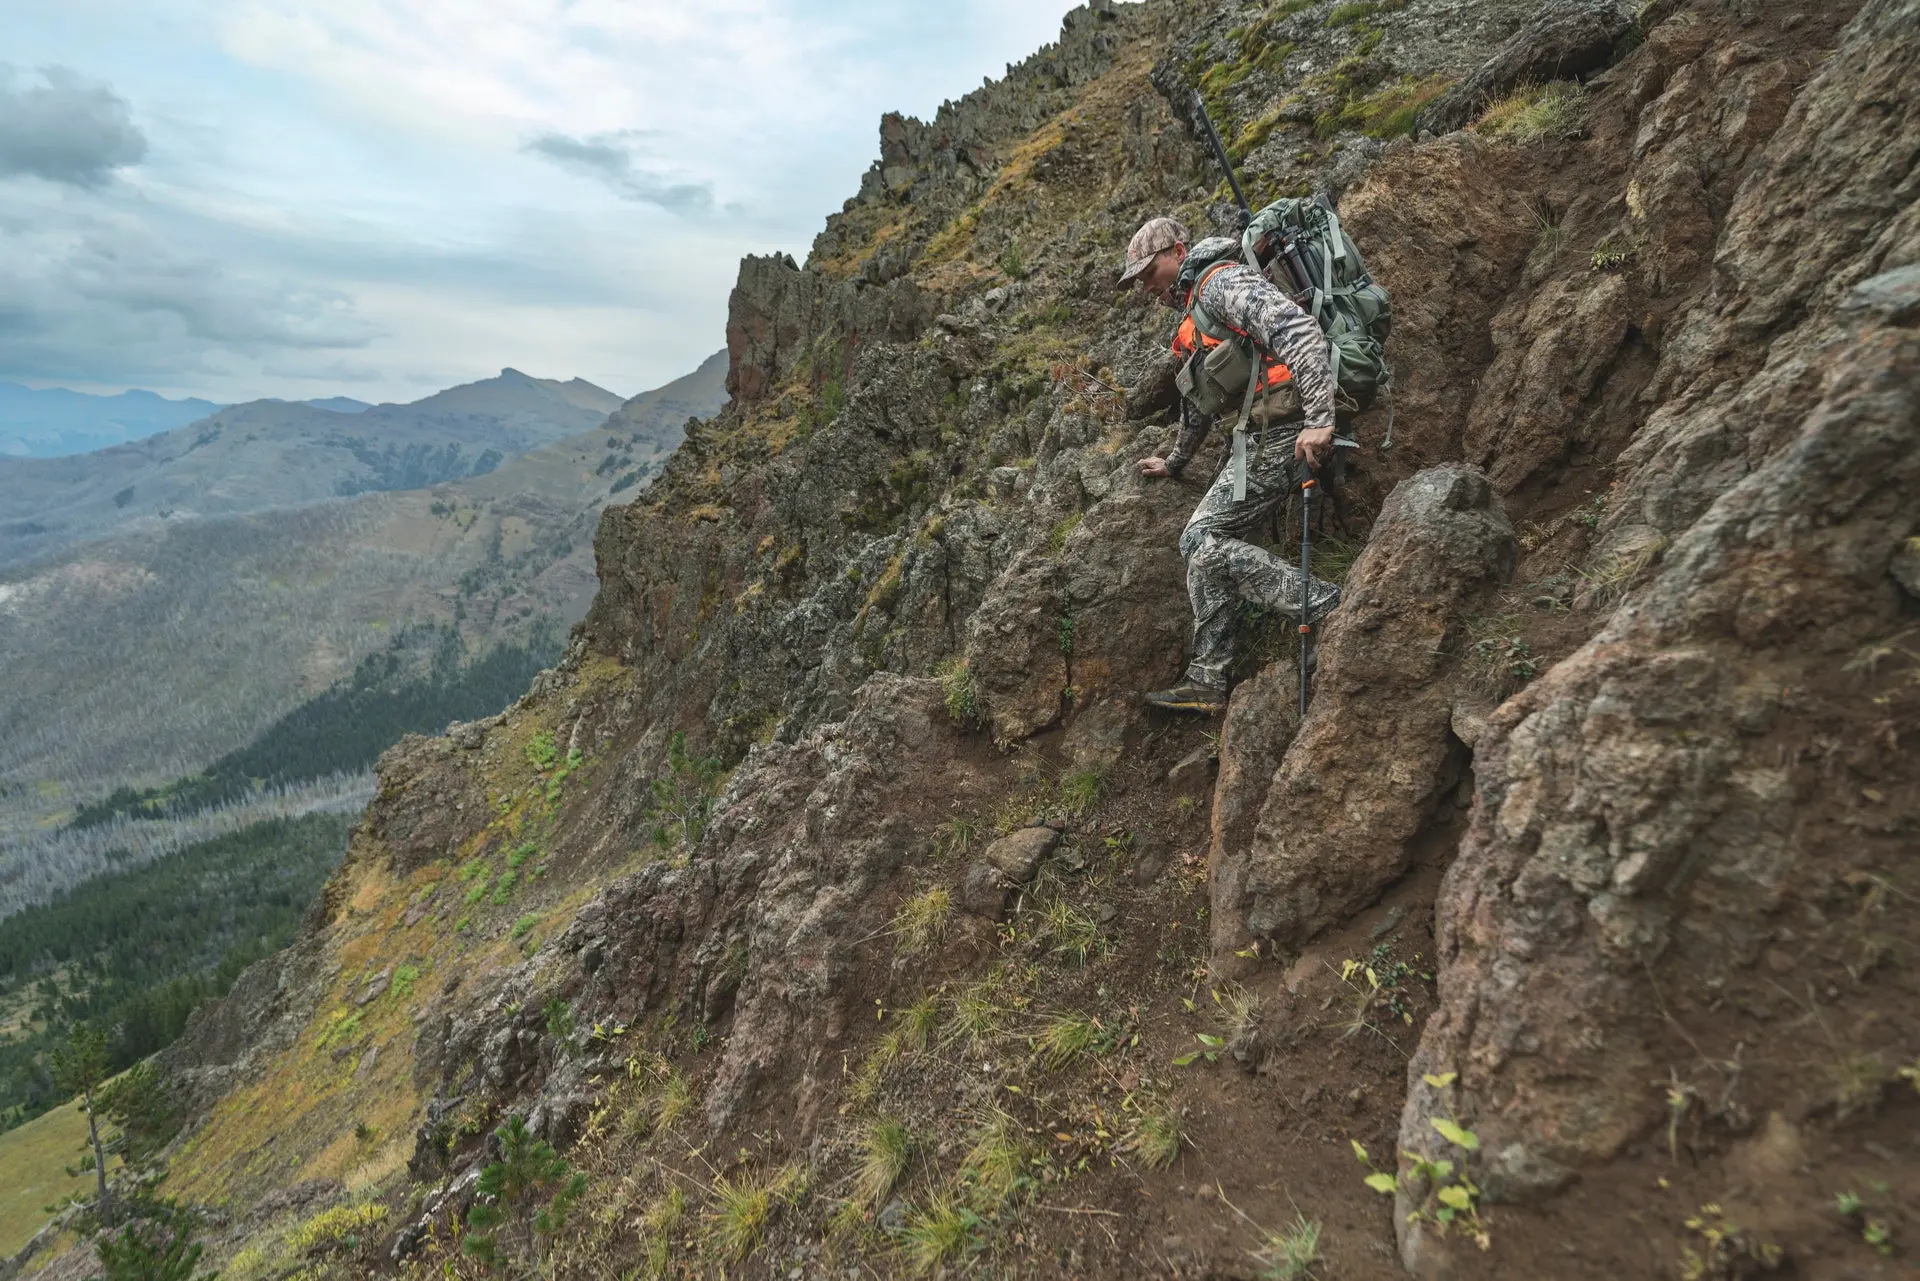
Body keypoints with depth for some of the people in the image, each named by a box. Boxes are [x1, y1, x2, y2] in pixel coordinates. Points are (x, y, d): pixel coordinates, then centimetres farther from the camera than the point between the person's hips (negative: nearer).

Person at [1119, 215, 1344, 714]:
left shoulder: (1222, 280, -8)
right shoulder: (1195, 311, 25)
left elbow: (1297, 330, -24)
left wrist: (1320, 419, -33)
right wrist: (1174, 463, 48)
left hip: (1286, 434, -10)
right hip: (1259, 436, 10)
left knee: (1202, 540, -12)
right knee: (1200, 543, 7)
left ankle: (1331, 607, -15)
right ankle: (1206, 681, 11)